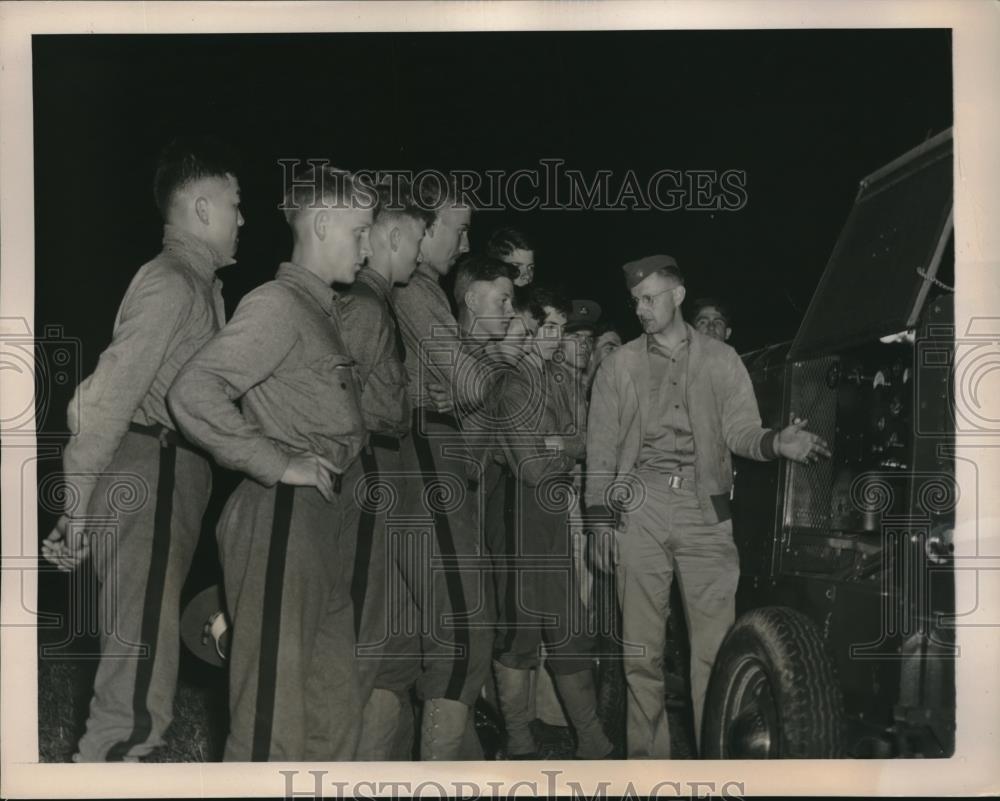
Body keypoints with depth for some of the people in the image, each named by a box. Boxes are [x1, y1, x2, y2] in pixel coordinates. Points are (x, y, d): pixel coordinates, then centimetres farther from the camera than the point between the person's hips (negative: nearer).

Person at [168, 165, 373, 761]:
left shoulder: (326, 310, 17)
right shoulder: (279, 305, -10)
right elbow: (194, 392, -22)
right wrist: (279, 464, -18)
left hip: (328, 522, 9)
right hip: (283, 519, -9)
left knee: (335, 712, 16)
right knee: (274, 718, -2)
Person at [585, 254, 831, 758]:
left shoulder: (721, 360, 11)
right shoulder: (618, 366, 11)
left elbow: (740, 431, 4)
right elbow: (601, 447, 9)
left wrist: (776, 442, -18)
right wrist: (599, 517, 2)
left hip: (704, 508, 0)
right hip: (639, 508, 1)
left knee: (714, 643, -5)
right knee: (640, 646, 1)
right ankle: (647, 753, 10)